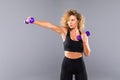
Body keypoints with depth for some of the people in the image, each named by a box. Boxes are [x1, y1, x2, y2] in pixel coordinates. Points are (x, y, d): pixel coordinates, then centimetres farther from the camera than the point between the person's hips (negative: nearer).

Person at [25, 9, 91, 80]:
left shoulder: (83, 34, 0)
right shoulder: (64, 31, -4)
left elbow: (87, 54, 1)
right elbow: (50, 25, -19)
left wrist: (84, 41, -13)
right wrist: (34, 21, -29)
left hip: (79, 65, 1)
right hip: (67, 64, -1)